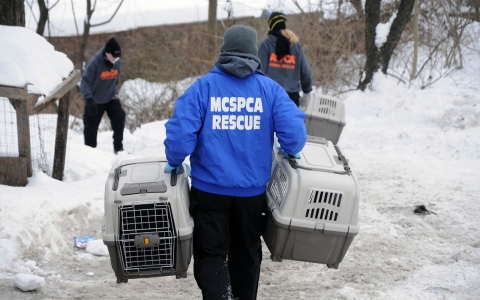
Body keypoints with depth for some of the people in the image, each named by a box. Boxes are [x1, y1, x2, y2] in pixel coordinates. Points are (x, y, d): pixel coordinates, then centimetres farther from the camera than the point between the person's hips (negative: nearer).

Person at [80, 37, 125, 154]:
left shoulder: (117, 62, -8)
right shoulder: (95, 63, -25)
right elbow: (85, 81, -30)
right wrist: (89, 99, -41)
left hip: (110, 98, 4)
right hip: (95, 100, -4)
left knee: (120, 116, -15)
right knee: (91, 127, 4)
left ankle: (118, 148, -3)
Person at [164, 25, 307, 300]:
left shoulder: (203, 86, -7)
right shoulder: (270, 89, -4)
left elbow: (181, 132, -13)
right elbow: (294, 132, -11)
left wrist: (175, 163, 5)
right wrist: (291, 152, 12)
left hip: (210, 188, -2)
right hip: (252, 189, 2)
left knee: (210, 253, 5)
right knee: (246, 254, 19)